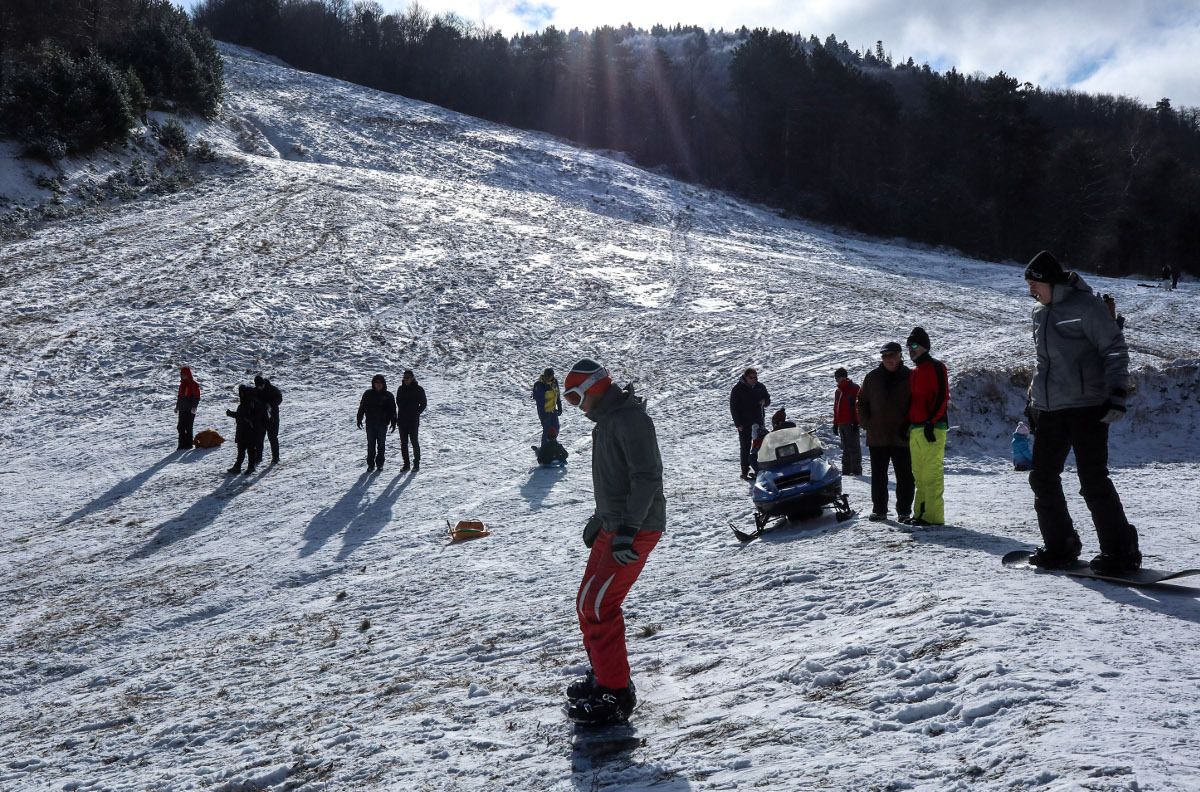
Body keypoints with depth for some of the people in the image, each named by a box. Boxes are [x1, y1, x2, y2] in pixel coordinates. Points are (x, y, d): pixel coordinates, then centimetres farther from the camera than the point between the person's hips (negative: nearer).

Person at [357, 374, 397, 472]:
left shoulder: (388, 395, 3)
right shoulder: (368, 394, 3)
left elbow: (392, 410, 6)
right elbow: (362, 407, 7)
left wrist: (393, 422, 1)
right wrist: (359, 420, 3)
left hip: (383, 424, 0)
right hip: (370, 424, 0)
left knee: (381, 445, 6)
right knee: (371, 444, 2)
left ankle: (380, 463, 16)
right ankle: (370, 464, 7)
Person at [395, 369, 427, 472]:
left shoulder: (418, 389, -4)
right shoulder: (401, 389, 10)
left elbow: (424, 404, 0)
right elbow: (398, 402, 17)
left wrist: (416, 413, -8)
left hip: (413, 421, -5)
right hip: (402, 420, 5)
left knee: (414, 442, -3)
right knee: (403, 443, 7)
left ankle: (416, 464, 4)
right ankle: (406, 464, 14)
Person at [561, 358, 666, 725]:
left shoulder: (630, 417, -16)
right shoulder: (608, 420, 16)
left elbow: (647, 477, -24)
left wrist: (627, 529, -29)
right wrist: (600, 519, 30)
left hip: (635, 530, -10)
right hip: (614, 526, 10)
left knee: (598, 606, -12)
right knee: (588, 603, 14)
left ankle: (616, 695, -4)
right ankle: (604, 676, 28)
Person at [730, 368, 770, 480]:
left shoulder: (760, 387, 6)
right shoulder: (737, 389, -7)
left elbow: (768, 400, 18)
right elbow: (733, 407, -6)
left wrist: (764, 401, -8)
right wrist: (738, 424, -11)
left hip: (759, 421, 5)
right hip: (744, 424, -5)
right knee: (745, 447, -3)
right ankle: (745, 471, 2)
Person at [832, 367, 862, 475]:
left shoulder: (854, 389, -4)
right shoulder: (838, 392, 19)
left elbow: (858, 406, -10)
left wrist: (856, 422, -17)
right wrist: (835, 424, 19)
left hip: (851, 423, -8)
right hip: (842, 424, 8)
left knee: (853, 447, -8)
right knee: (846, 447, 11)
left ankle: (856, 470, -7)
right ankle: (847, 470, 15)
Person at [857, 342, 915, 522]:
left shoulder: (910, 377, 1)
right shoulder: (872, 377, 6)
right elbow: (861, 401, 13)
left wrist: (909, 426, -5)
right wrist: (867, 424, 1)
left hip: (902, 438, -2)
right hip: (877, 437, 2)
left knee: (904, 477, 3)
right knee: (878, 476, 8)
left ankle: (904, 511, 12)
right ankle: (879, 510, 17)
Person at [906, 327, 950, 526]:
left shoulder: (935, 367, -4)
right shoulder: (914, 372, 22)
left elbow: (942, 396, -13)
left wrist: (931, 422, -19)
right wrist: (908, 426, 19)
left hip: (931, 429, -9)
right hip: (915, 430, 9)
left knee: (931, 474, -9)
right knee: (919, 475, 10)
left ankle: (933, 516, -8)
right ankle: (920, 513, 15)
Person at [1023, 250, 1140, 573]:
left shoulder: (1086, 306, -9)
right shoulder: (1040, 312, 13)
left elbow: (1116, 349, -9)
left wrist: (1116, 392, -19)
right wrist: (1033, 400, 24)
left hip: (1086, 408, -7)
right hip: (1049, 411, 8)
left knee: (1093, 481, -9)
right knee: (1043, 478, 7)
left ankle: (1121, 551, 2)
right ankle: (1059, 546, 21)